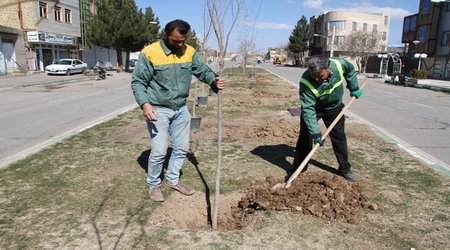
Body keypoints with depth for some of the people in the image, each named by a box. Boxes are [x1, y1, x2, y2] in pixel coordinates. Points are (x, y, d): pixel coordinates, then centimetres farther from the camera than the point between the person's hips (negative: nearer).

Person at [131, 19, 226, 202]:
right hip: (158, 110, -5)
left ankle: (172, 179, 34)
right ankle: (153, 185, 21)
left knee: (182, 148, 13)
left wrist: (214, 80, -21)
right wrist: (145, 104, -27)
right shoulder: (150, 53, -14)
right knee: (159, 151, -3)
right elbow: (137, 82, -12)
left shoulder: (189, 52, 0)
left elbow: (203, 70, 1)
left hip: (181, 109, 6)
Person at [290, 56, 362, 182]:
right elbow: (308, 109, -36)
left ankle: (344, 169, 21)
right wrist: (315, 132, -38)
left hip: (334, 107, 3)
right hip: (313, 107, -3)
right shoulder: (306, 82, -37)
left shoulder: (338, 64, -28)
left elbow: (350, 70, -1)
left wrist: (354, 88, 2)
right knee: (306, 136, -3)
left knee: (339, 137, 7)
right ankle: (298, 167, 11)